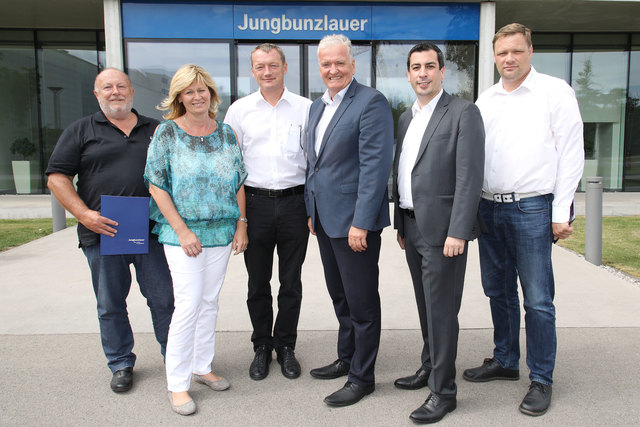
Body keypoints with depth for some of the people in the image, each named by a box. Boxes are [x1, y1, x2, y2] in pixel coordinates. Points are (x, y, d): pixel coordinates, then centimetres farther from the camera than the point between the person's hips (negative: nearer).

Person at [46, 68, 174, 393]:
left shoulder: (155, 130, 13)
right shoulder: (80, 131, 8)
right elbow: (57, 177, 2)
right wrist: (84, 214, -12)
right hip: (102, 233, 0)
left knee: (164, 300, 5)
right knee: (110, 306, 10)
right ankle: (120, 364, 26)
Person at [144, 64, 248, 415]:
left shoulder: (225, 133, 8)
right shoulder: (167, 132, -3)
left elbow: (238, 183, 11)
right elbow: (157, 186, -6)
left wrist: (241, 224, 3)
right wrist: (182, 231, -12)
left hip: (221, 231, 4)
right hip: (182, 232, -4)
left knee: (209, 301, 12)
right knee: (189, 304, -6)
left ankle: (202, 366, 28)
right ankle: (177, 383, 8)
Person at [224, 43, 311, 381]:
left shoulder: (305, 108, 3)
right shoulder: (239, 110, 6)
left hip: (294, 201, 0)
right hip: (254, 203, 1)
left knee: (291, 282, 9)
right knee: (257, 283, 10)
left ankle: (285, 347, 25)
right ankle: (262, 347, 27)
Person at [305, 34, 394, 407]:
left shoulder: (371, 103, -12)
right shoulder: (317, 106, 15)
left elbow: (376, 165, -19)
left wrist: (361, 222, -22)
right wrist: (312, 210, 17)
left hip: (355, 221, -8)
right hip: (325, 219, 9)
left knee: (361, 301, 4)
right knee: (340, 296, 20)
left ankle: (362, 377, 18)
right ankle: (346, 359, 37)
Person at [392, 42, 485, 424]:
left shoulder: (463, 113, -8)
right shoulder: (406, 118, 16)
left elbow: (469, 177, -15)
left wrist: (457, 232, -20)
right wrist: (401, 224, 16)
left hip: (443, 229, -7)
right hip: (413, 227, 7)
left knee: (441, 309, -2)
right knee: (426, 304, 18)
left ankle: (443, 391, 11)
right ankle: (430, 367, 34)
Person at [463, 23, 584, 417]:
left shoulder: (555, 92, -1)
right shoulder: (485, 100, 13)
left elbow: (572, 153, -5)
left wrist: (562, 212, -10)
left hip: (532, 209, -5)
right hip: (489, 207, 5)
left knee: (537, 300, 0)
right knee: (499, 292, 15)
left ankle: (541, 380, 13)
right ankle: (505, 361, 31)